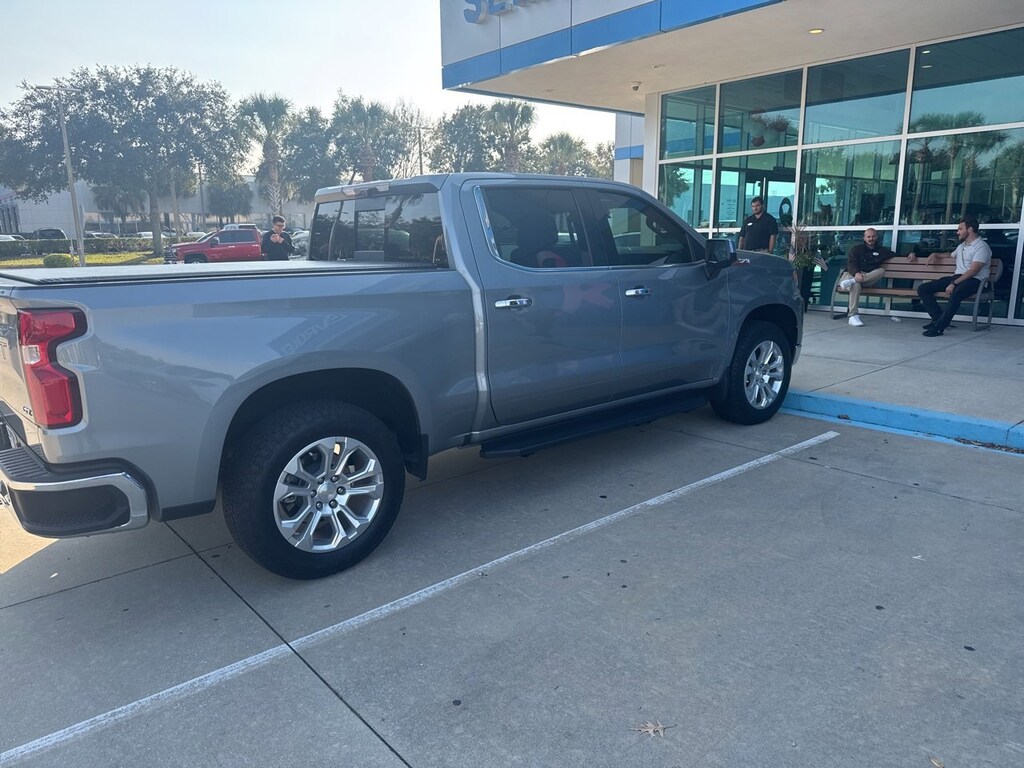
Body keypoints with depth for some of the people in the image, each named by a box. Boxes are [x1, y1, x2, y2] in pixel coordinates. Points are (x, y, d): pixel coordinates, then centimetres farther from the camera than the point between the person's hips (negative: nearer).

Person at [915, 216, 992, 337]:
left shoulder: (981, 247, -6)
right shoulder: (961, 246, 22)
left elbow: (973, 270, -18)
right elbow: (951, 255, 48)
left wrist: (954, 284, -26)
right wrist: (936, 254, 31)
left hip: (974, 280, -8)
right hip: (957, 277, 9)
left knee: (955, 294, -42)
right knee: (922, 288, -8)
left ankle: (939, 327, -36)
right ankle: (938, 318, -10)